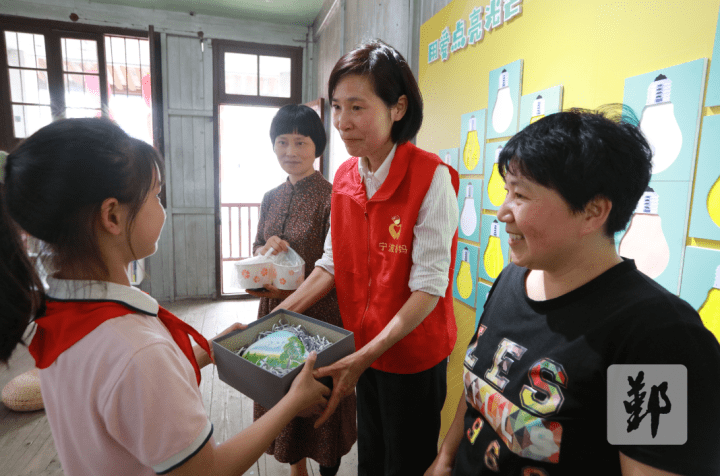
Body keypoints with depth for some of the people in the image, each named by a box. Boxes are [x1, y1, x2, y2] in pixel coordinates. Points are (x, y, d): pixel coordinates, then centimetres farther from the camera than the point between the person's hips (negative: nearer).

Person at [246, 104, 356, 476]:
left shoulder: (330, 197, -14)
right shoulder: (271, 198, 7)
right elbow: (258, 246, 15)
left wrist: (293, 288, -26)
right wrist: (267, 249, -8)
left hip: (320, 314, -6)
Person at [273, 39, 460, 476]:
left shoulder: (431, 177, -21)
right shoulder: (345, 178, -1)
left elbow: (429, 286, -23)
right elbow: (333, 264, 3)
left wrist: (364, 357, -29)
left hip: (414, 353, -5)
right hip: (363, 348, 6)